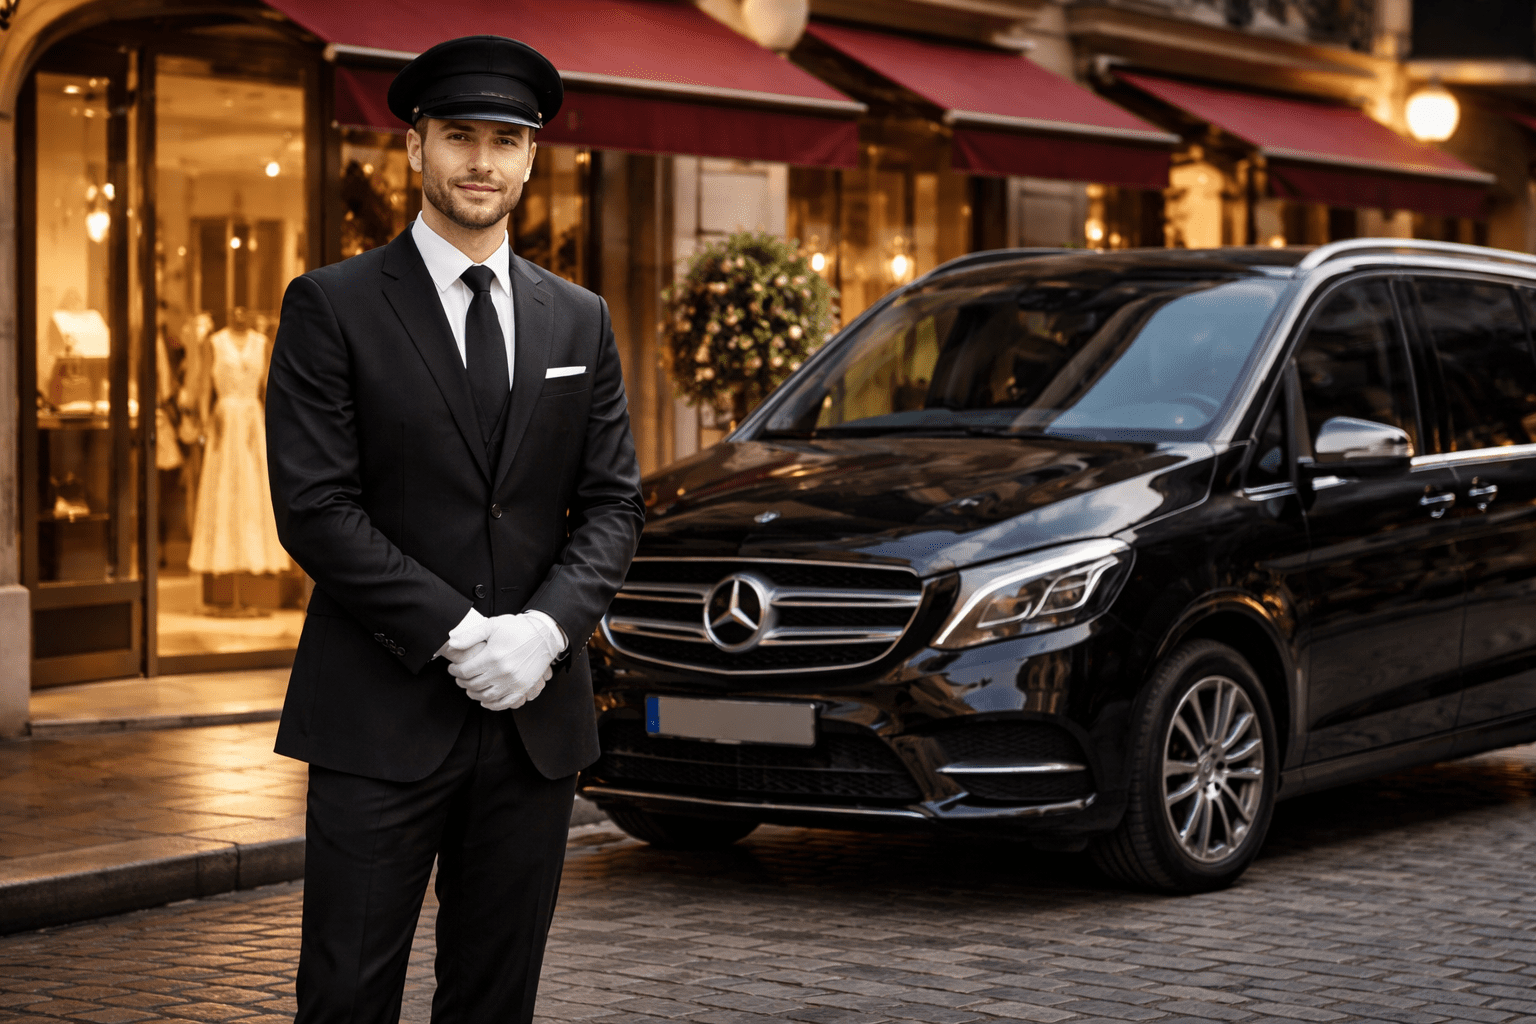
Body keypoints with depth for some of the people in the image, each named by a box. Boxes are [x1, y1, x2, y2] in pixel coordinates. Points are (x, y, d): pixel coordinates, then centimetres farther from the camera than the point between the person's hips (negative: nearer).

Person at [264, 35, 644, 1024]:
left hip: (535, 715, 4)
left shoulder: (579, 320, 13)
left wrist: (545, 626, -9)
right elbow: (314, 506, -8)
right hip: (383, 718, -4)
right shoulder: (332, 305, -1)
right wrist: (459, 635, -15)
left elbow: (614, 501, 9)